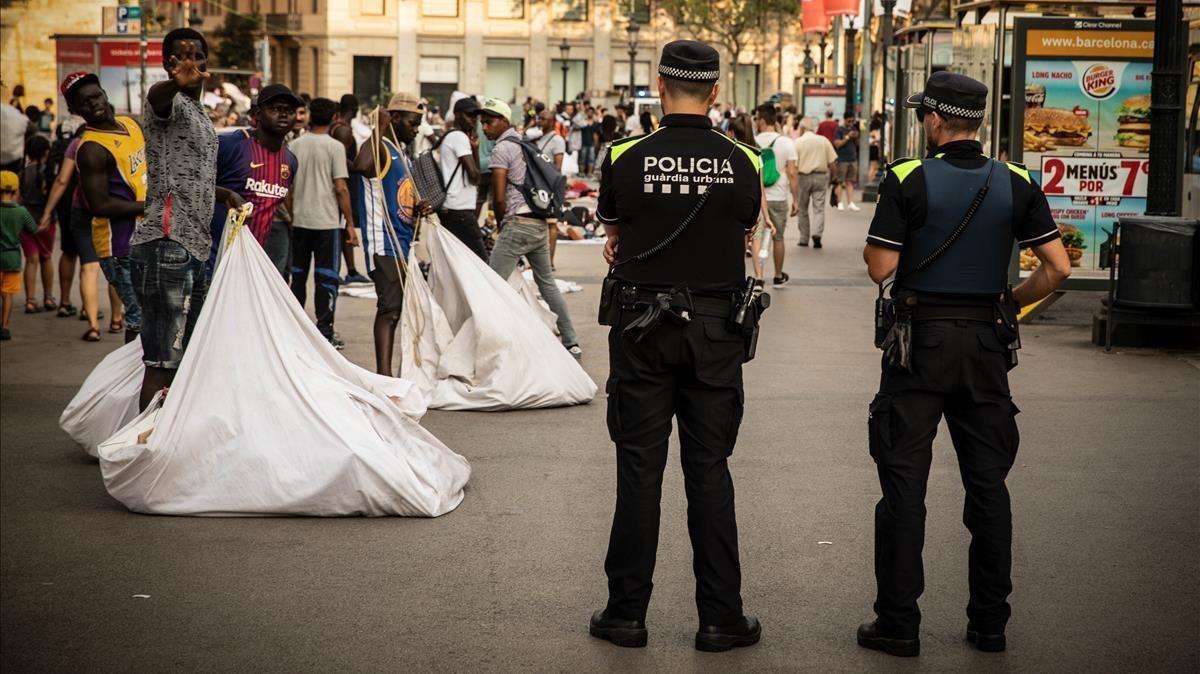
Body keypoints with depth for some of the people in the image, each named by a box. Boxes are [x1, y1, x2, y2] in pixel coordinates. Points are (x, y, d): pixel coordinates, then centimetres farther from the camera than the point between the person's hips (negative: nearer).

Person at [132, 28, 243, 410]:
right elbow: (157, 96, -35)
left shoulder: (199, 113, 22)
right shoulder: (170, 103, -7)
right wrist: (176, 83, -57)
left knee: (185, 359, 15)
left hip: (194, 248, 10)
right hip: (165, 245, -10)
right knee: (161, 363, -12)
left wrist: (224, 193, 18)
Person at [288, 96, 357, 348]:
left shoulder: (294, 145, 4)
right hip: (327, 222, -4)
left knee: (298, 275, 14)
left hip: (299, 220, 4)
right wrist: (350, 224, -6)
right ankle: (324, 333, -1)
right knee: (326, 278, 1)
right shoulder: (335, 147, -8)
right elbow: (341, 188, -11)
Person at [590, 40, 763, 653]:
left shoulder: (625, 159, -7)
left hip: (642, 330, -1)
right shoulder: (742, 163, -3)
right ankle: (720, 618, 11)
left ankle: (627, 613, 11)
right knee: (709, 471, 6)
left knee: (639, 469, 6)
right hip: (715, 331, 1)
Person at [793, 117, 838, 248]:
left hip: (803, 177, -1)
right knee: (819, 208, 3)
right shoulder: (824, 141, 3)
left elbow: (794, 165, -11)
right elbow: (832, 163, 2)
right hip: (821, 176, 1)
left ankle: (804, 239, 15)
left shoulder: (798, 142, -4)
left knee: (803, 209, 11)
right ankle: (817, 233, -18)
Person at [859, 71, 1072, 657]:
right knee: (987, 482, 11)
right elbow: (1057, 265, -3)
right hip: (987, 344, 4)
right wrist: (1011, 304, 10)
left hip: (919, 340, -3)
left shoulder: (907, 180, -9)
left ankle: (898, 623, 4)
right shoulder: (1016, 184, 1)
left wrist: (875, 244, 10)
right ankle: (990, 622, 16)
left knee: (904, 482, 2)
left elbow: (880, 268, -11)